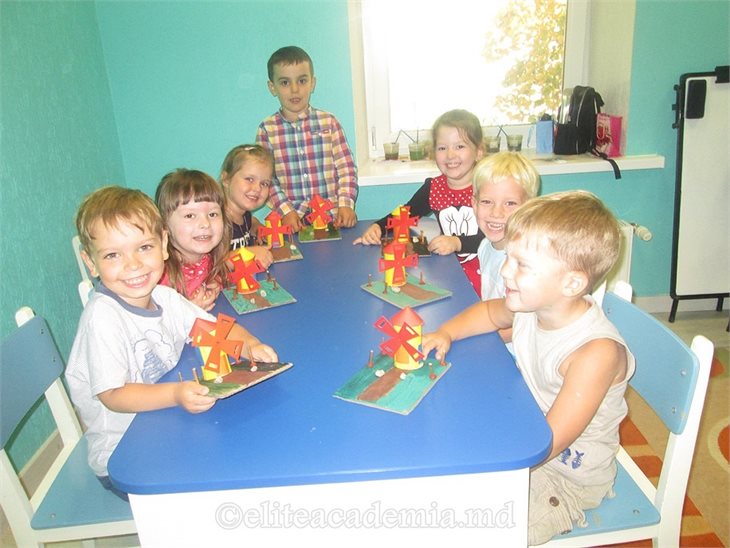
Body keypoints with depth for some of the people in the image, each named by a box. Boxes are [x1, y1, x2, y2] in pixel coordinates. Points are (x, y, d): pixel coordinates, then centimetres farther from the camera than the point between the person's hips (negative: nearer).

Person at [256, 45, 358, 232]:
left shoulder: (328, 122, 7)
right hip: (290, 220, -1)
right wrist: (286, 211, -9)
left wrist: (346, 204, -8)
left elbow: (346, 168, 4)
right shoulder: (266, 129, 5)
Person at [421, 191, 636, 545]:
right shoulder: (532, 305, -12)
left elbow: (546, 444, -31)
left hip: (569, 477, -7)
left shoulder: (596, 352, -32)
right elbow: (489, 311, 12)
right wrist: (446, 333, -6)